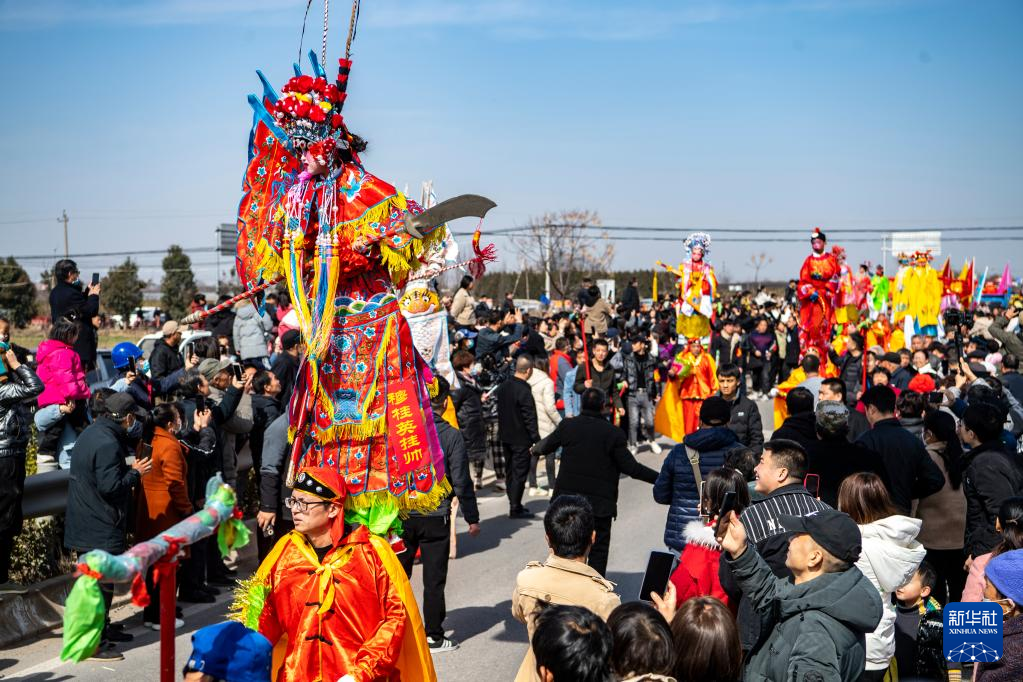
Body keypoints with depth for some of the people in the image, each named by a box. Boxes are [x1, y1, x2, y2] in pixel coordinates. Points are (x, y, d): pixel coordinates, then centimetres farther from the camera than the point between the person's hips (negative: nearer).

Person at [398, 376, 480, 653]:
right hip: (435, 517, -3)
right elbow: (461, 481, -8)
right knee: (434, 579, 6)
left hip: (402, 514, 3)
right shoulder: (451, 435, -10)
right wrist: (472, 518, 2)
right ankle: (434, 637, 12)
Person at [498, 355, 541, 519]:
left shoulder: (503, 387, 4)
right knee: (519, 473, -1)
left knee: (511, 471, 15)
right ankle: (515, 508, 3)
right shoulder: (524, 391, -21)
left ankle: (514, 505, 24)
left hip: (505, 436, 8)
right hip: (521, 439, -8)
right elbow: (530, 418, -20)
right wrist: (536, 439, -14)